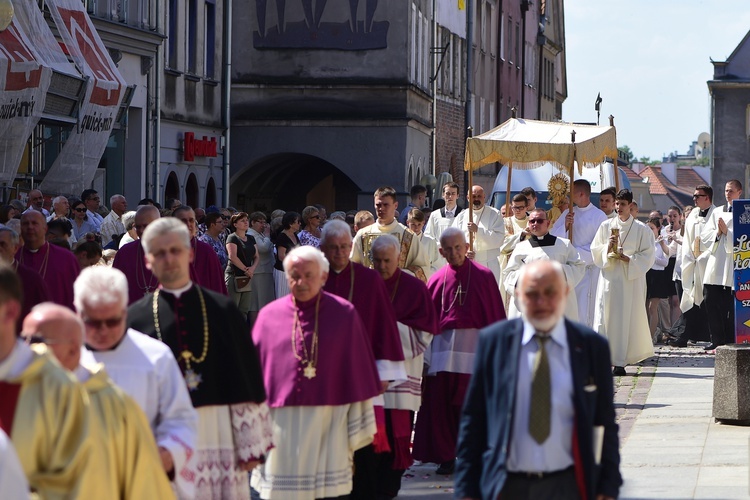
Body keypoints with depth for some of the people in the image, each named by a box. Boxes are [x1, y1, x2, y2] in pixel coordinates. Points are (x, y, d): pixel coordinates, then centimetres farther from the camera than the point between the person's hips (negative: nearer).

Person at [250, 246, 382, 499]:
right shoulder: (269, 315, 6)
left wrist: (358, 427, 1)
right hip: (281, 425, 1)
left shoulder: (344, 314, 2)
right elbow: (255, 373, 8)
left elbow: (357, 371, 3)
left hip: (329, 425, -1)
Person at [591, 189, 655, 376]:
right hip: (609, 278, 2)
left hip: (631, 279, -2)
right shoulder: (606, 226, 10)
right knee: (605, 317, -6)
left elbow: (647, 256, 1)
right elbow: (595, 250, 10)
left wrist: (629, 259, -12)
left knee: (627, 318, -4)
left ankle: (620, 362, -3)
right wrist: (608, 247, -9)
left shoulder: (641, 229, 3)